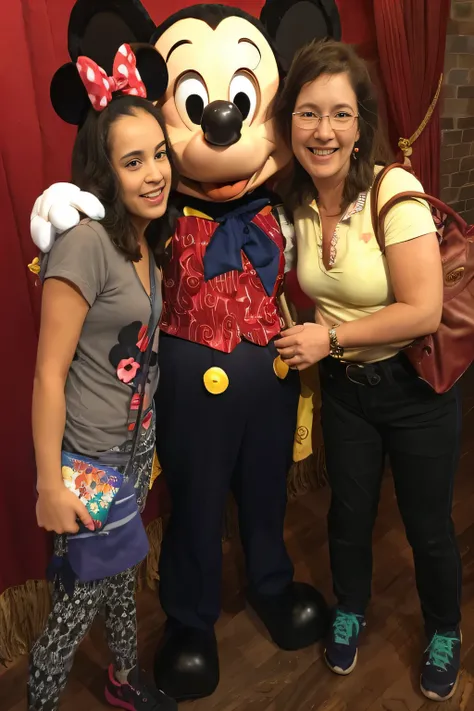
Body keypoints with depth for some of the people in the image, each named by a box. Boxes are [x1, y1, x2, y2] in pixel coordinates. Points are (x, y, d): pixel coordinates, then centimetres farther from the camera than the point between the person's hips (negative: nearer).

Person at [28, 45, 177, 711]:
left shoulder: (146, 238, 2)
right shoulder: (85, 240, -23)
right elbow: (49, 371, -21)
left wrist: (149, 445, 14)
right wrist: (50, 486, -18)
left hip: (137, 441, 7)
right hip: (87, 454, -7)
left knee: (123, 572, 24)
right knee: (80, 599, 9)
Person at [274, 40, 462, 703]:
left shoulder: (394, 190, -22)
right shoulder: (295, 200, -6)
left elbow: (424, 311, -24)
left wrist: (330, 336, -20)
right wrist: (305, 340, -4)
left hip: (415, 386, -4)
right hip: (342, 384, 4)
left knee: (428, 525, 13)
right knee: (349, 512, 19)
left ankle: (444, 634, 44)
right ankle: (350, 612, 49)